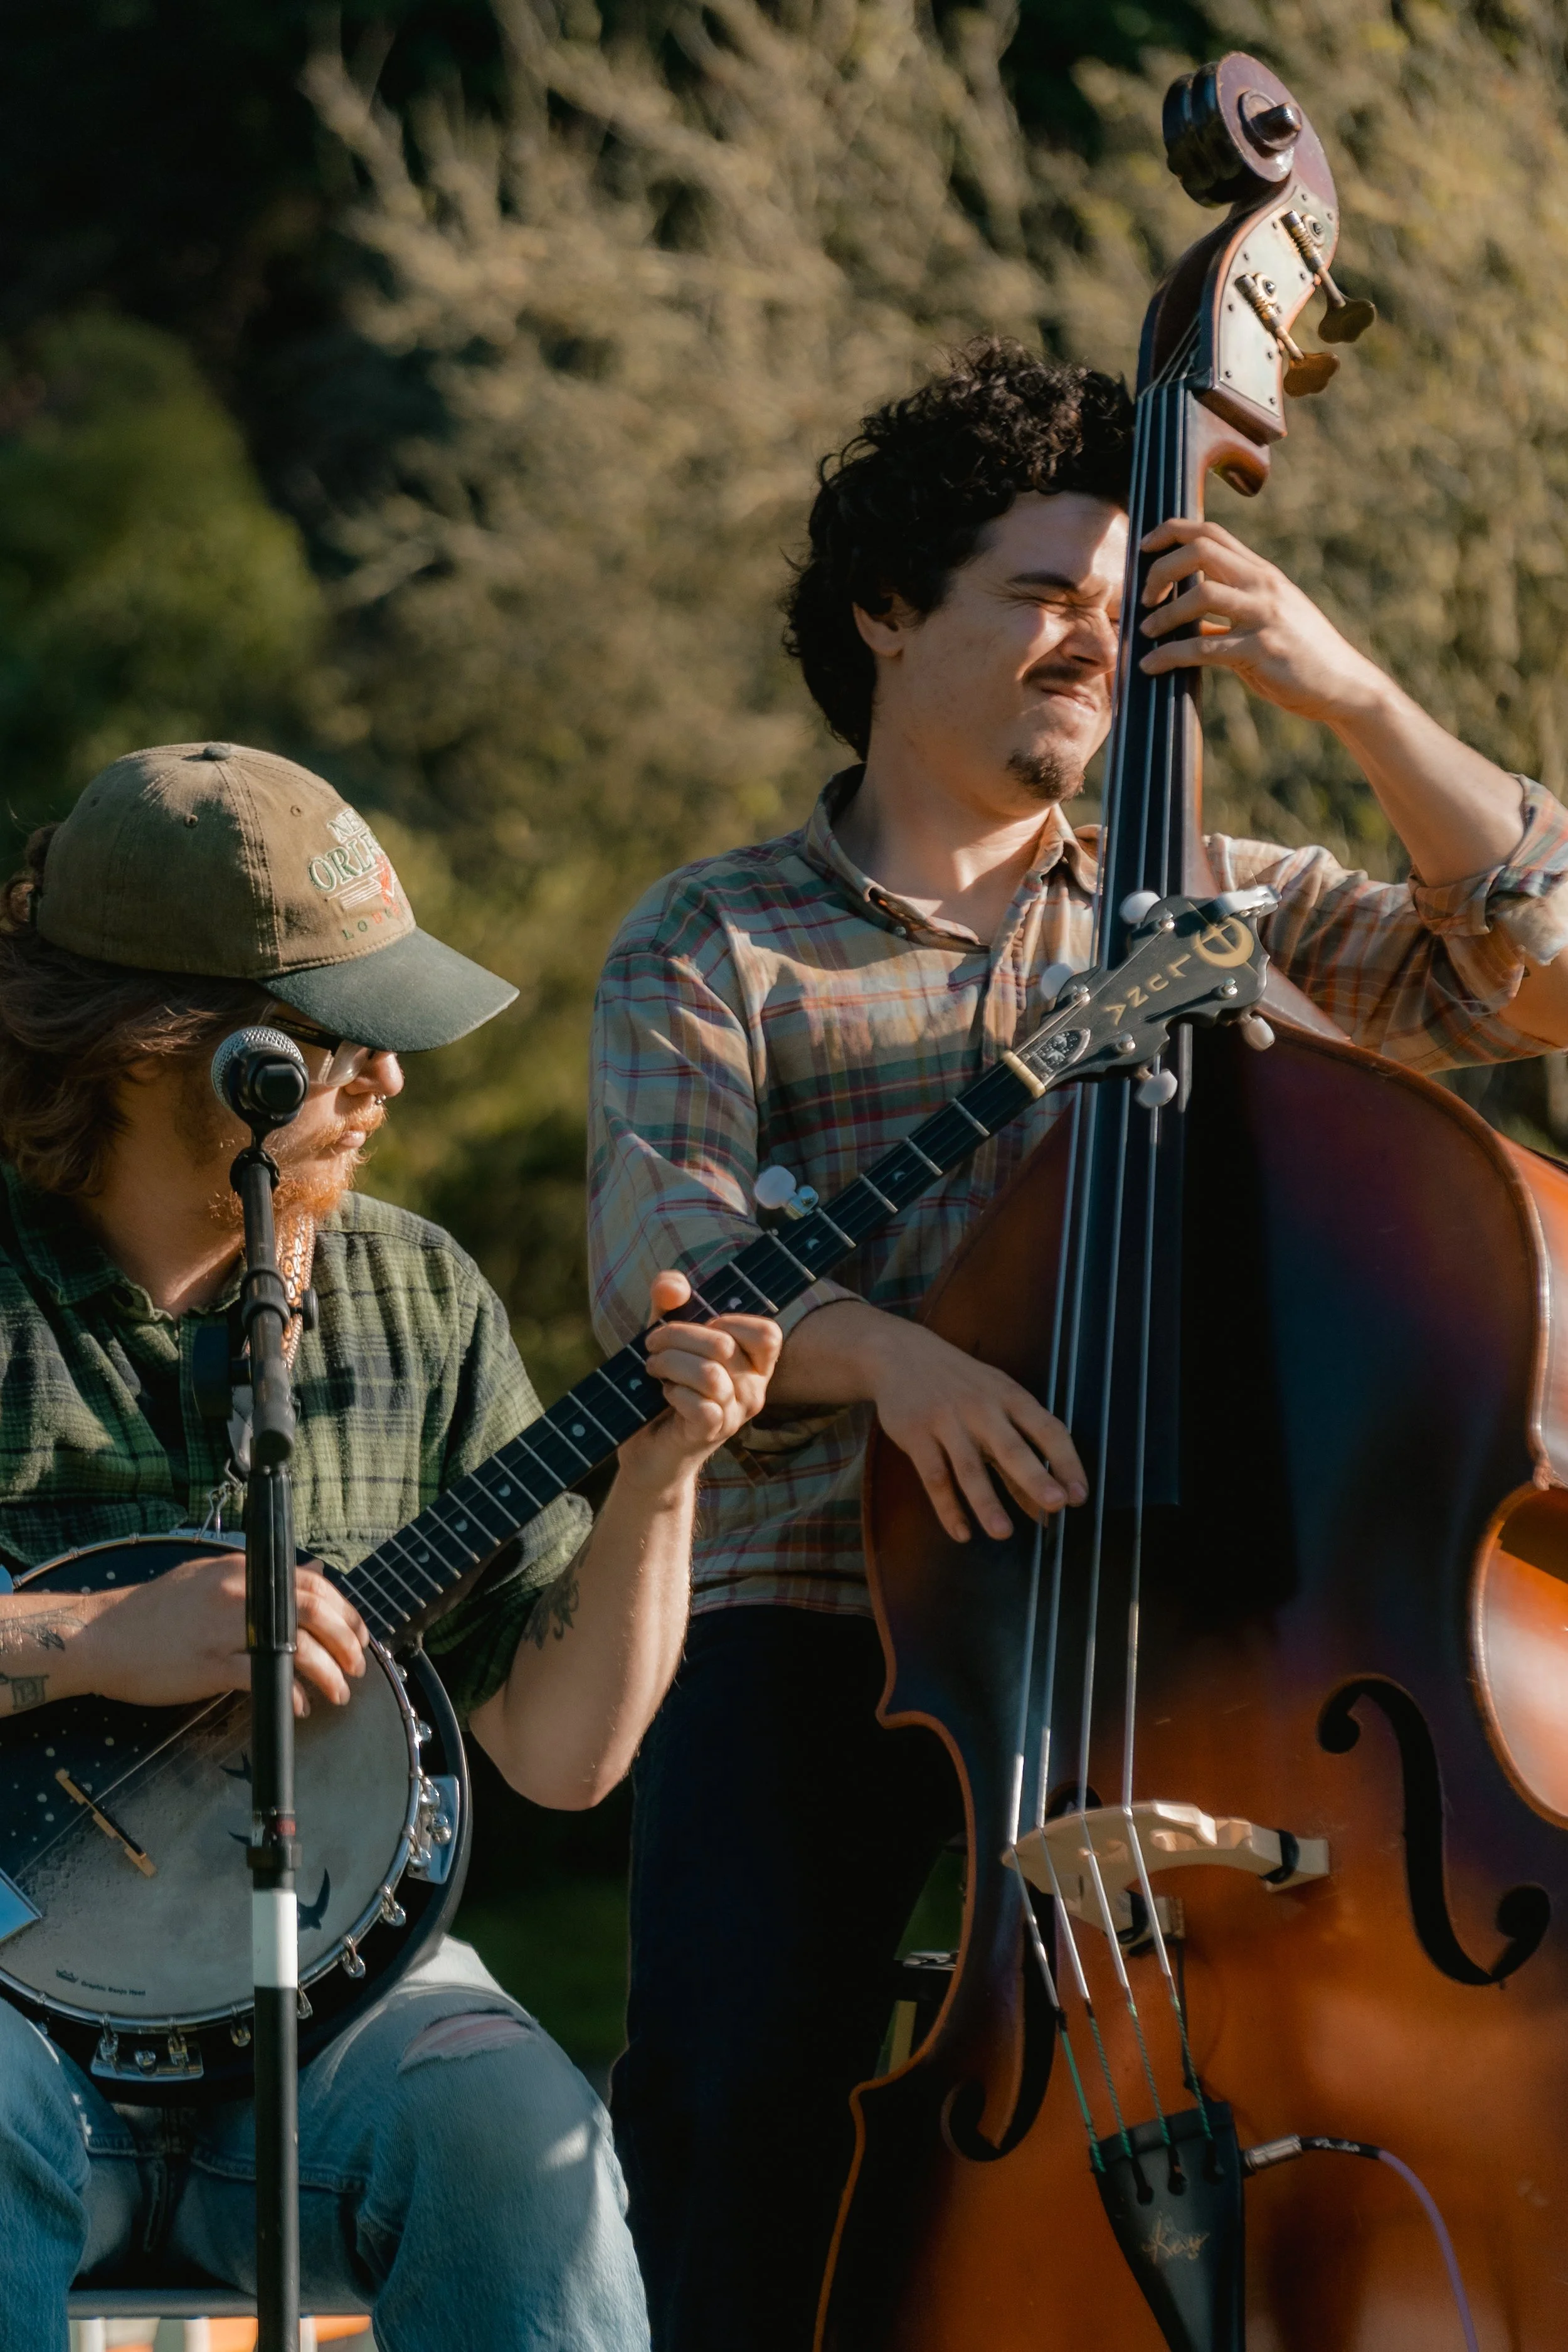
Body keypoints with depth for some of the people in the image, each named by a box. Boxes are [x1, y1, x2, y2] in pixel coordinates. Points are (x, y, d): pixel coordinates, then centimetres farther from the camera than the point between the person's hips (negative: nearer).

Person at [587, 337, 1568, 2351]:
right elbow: (657, 1266, -6)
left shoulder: (1216, 916, 17)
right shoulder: (713, 948, 10)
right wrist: (883, 1350, -27)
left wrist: (1353, 700, -4)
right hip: (819, 1632, -1)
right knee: (744, 2070, -25)